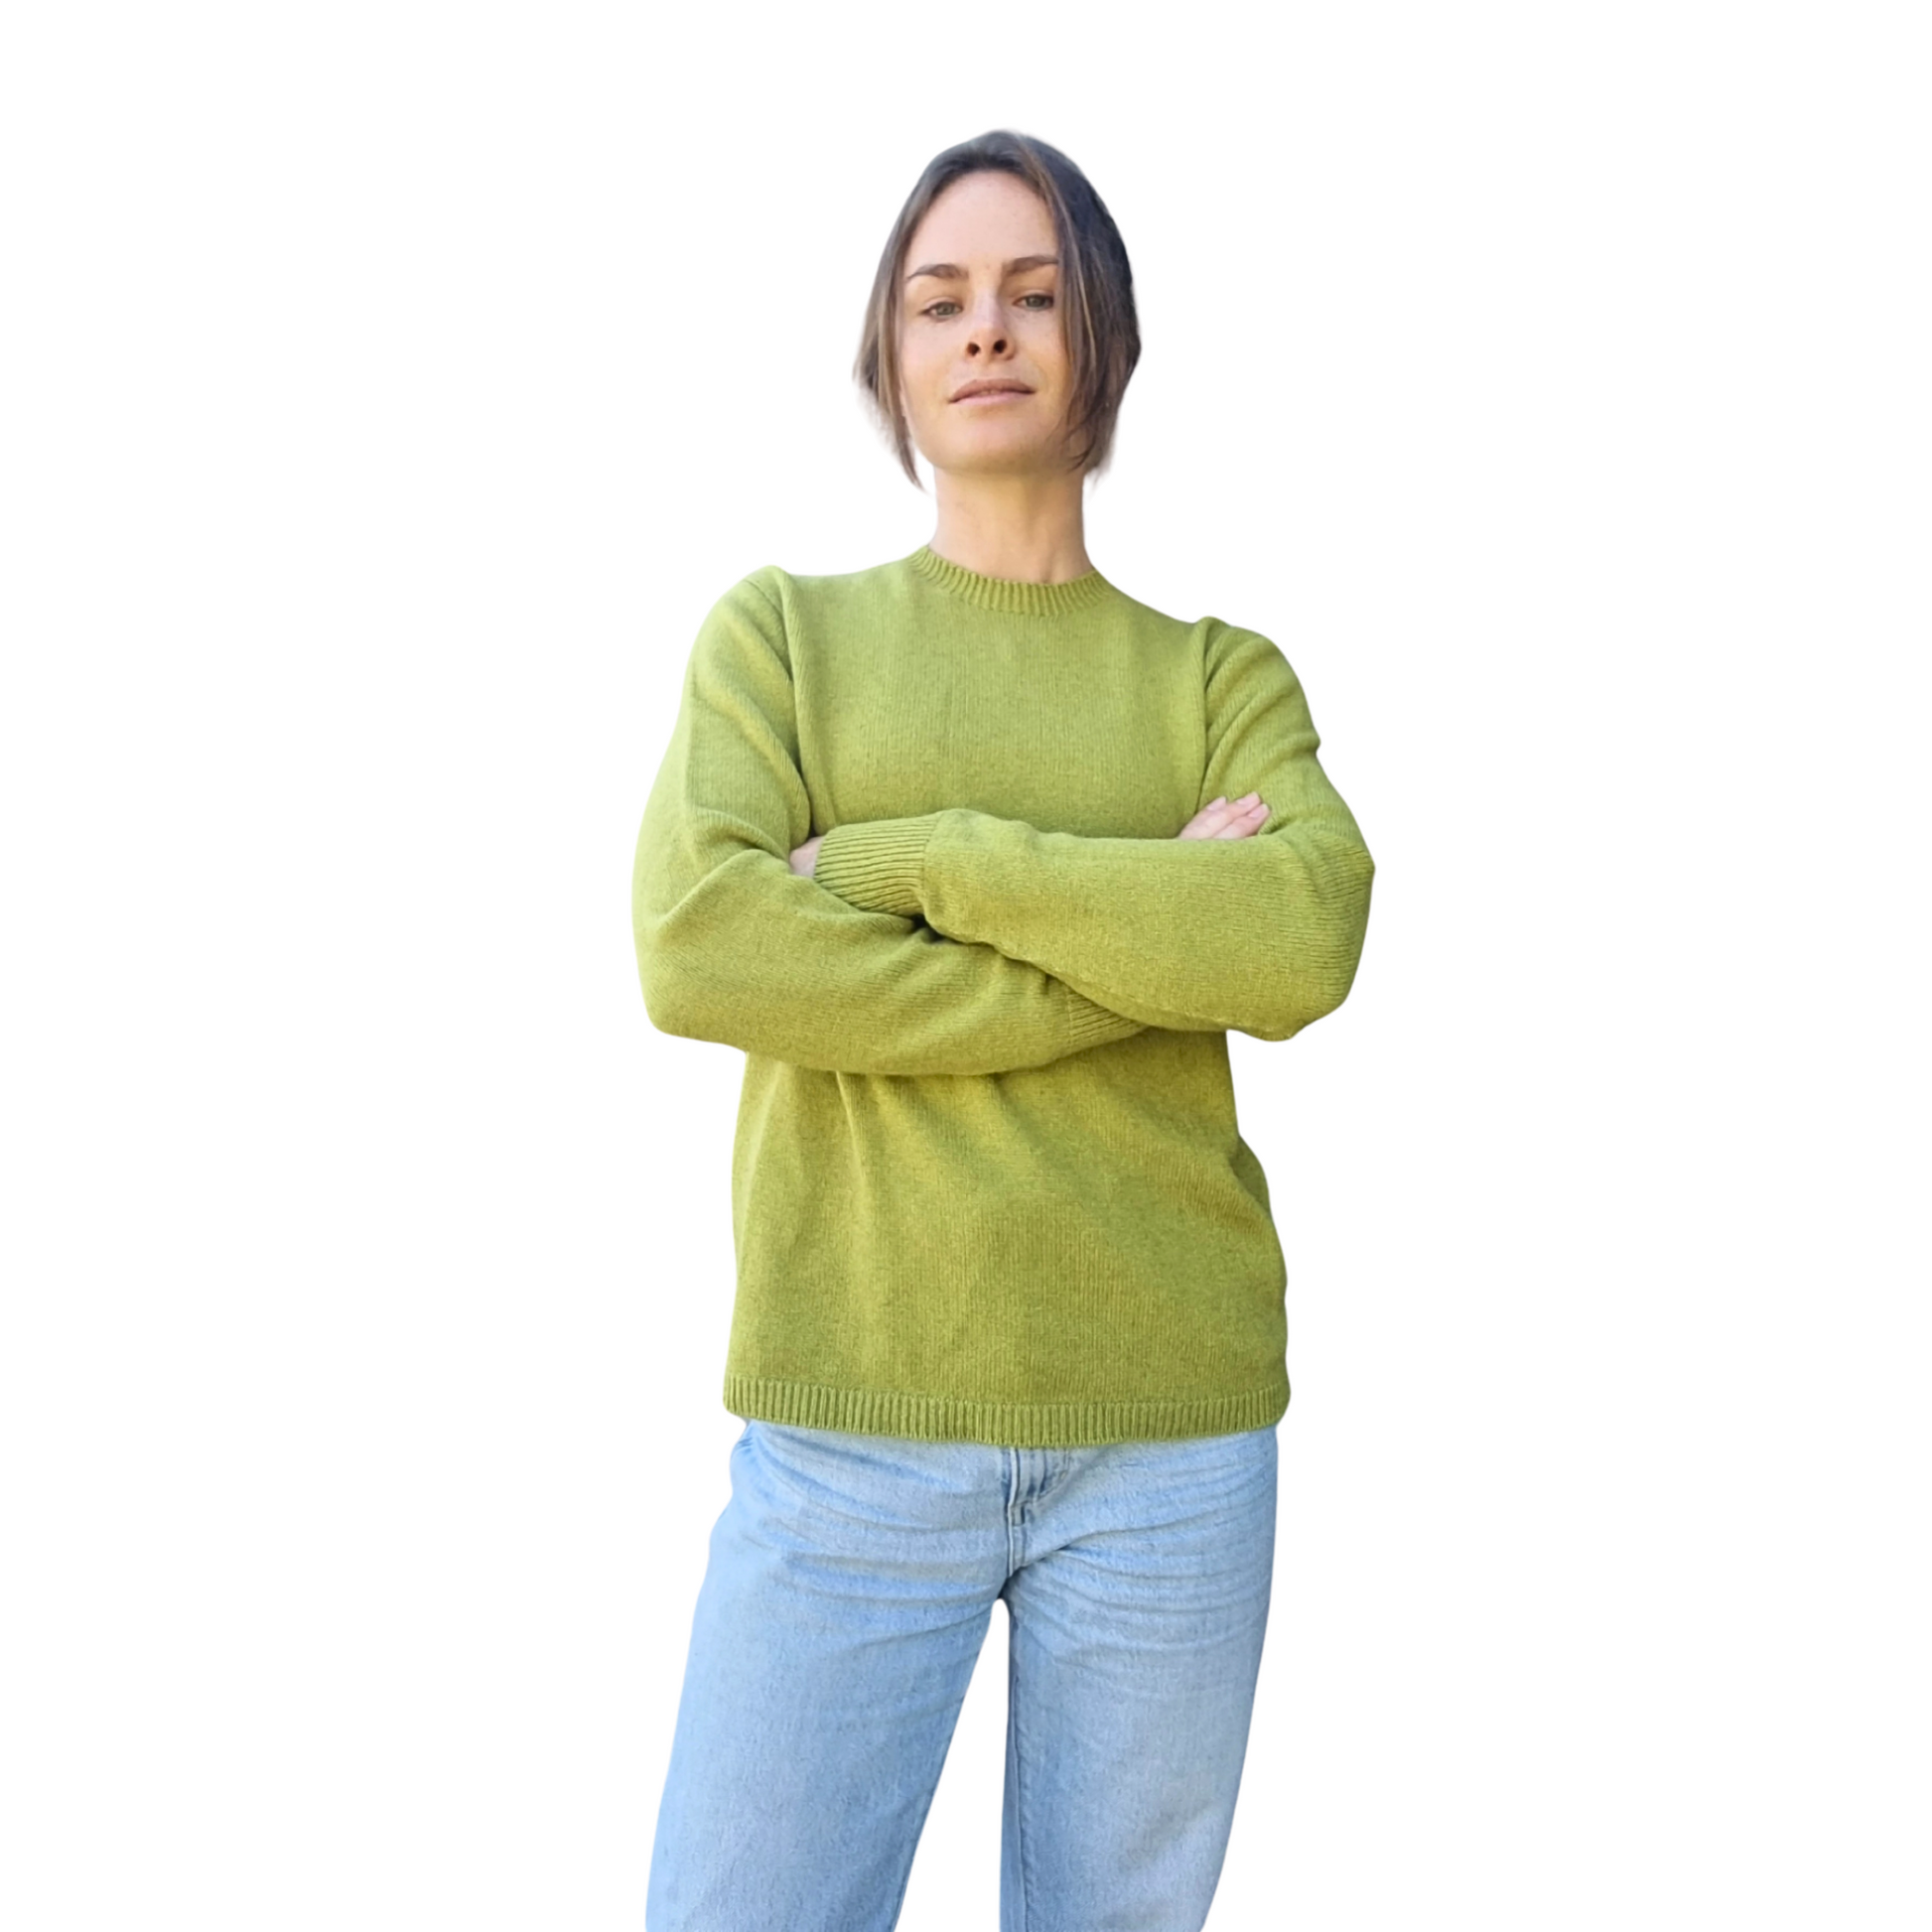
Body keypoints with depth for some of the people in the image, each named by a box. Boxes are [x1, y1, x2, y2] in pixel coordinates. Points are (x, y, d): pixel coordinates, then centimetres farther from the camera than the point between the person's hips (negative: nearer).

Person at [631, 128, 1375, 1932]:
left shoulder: (1220, 675, 9)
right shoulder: (780, 630, 7)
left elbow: (1307, 941, -11)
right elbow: (696, 949, -11)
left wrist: (904, 857, -13)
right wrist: (1146, 940, -11)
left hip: (1173, 1428, 2)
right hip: (846, 1423, -1)